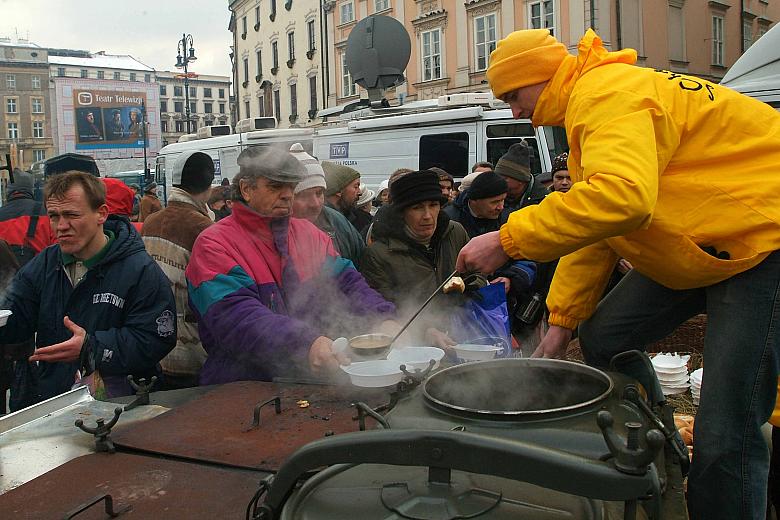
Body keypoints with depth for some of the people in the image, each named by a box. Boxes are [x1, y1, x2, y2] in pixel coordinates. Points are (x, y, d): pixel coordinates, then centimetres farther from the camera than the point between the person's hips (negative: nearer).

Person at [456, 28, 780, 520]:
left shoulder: (606, 93, -21)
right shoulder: (589, 103, 12)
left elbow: (621, 197, -40)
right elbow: (593, 224, 13)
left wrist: (507, 239, -34)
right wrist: (562, 319, 10)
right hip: (699, 243, 10)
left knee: (725, 436, -14)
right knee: (603, 339, 10)